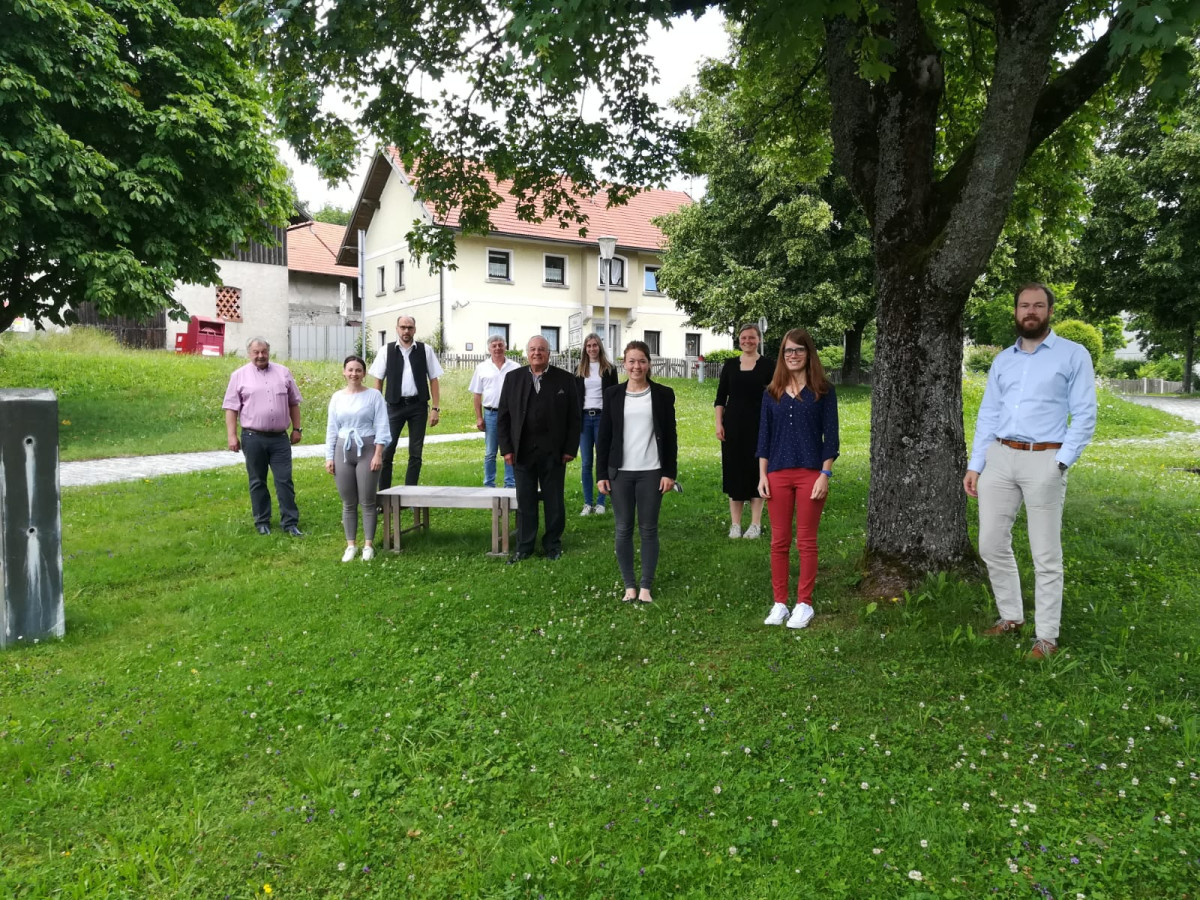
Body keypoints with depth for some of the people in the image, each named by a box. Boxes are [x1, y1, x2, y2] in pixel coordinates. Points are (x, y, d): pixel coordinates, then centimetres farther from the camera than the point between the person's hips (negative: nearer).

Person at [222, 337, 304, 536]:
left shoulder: (283, 372, 9)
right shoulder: (239, 376, 2)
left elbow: (293, 403, 13)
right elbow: (231, 408, 1)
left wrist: (296, 429, 9)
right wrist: (231, 436, -6)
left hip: (280, 438, 1)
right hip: (253, 438, -1)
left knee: (285, 480, 1)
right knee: (257, 482, 8)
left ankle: (290, 522, 6)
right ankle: (262, 522, 19)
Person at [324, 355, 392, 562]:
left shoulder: (373, 395, -2)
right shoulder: (337, 397, 8)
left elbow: (381, 427, -4)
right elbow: (331, 429, 11)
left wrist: (378, 454, -11)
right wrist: (329, 457, 6)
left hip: (367, 450, -3)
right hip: (343, 451, 3)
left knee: (367, 501, 0)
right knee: (348, 503, 7)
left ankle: (368, 545, 9)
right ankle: (350, 545, 15)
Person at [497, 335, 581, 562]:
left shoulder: (565, 379, 1)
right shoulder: (513, 378, 5)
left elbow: (574, 418, 1)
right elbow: (503, 416, 5)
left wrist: (570, 449, -4)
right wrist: (506, 449, -1)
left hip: (553, 452, -1)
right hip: (522, 451, 1)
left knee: (554, 501, 9)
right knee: (525, 502, 7)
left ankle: (553, 544, 22)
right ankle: (524, 546, 17)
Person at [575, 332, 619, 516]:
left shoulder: (610, 369, 4)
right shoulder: (579, 370, 10)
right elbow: (575, 396, 10)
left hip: (602, 417, -2)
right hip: (584, 418, 2)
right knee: (586, 463, 2)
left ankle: (600, 502, 8)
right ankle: (588, 503, 9)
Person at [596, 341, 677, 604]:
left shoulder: (663, 394, 2)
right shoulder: (613, 394, 5)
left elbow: (670, 436, 2)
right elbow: (604, 436, 5)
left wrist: (670, 472, -3)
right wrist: (602, 473, 1)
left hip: (651, 472, -1)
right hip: (620, 472, 2)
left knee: (648, 529, 3)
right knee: (623, 530, 5)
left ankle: (646, 586, 11)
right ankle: (629, 585, 16)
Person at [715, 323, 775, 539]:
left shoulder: (768, 365, 2)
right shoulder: (730, 365, 8)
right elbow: (720, 398, 9)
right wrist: (719, 424, 0)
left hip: (758, 426, -2)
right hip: (733, 426, 2)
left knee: (757, 471, 2)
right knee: (734, 472, 5)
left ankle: (755, 524, 11)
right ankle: (735, 525, 14)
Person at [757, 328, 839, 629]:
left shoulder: (822, 391, 1)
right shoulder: (772, 392, 9)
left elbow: (831, 435, -1)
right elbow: (764, 435, 9)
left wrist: (825, 474, -8)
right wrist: (762, 475, 3)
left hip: (810, 474, -3)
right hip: (778, 474, 3)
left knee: (806, 542, 4)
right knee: (779, 541, 6)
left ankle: (804, 604, 14)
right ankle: (779, 603, 16)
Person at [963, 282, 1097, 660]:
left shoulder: (1073, 355, 1)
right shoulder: (1002, 360, 14)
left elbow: (1084, 415, -4)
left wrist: (1060, 462, -14)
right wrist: (974, 466, 7)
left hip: (1043, 461, -5)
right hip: (999, 458, 5)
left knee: (1046, 554, 1)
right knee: (991, 544, 7)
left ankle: (1047, 635, 12)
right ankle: (1011, 616, 25)